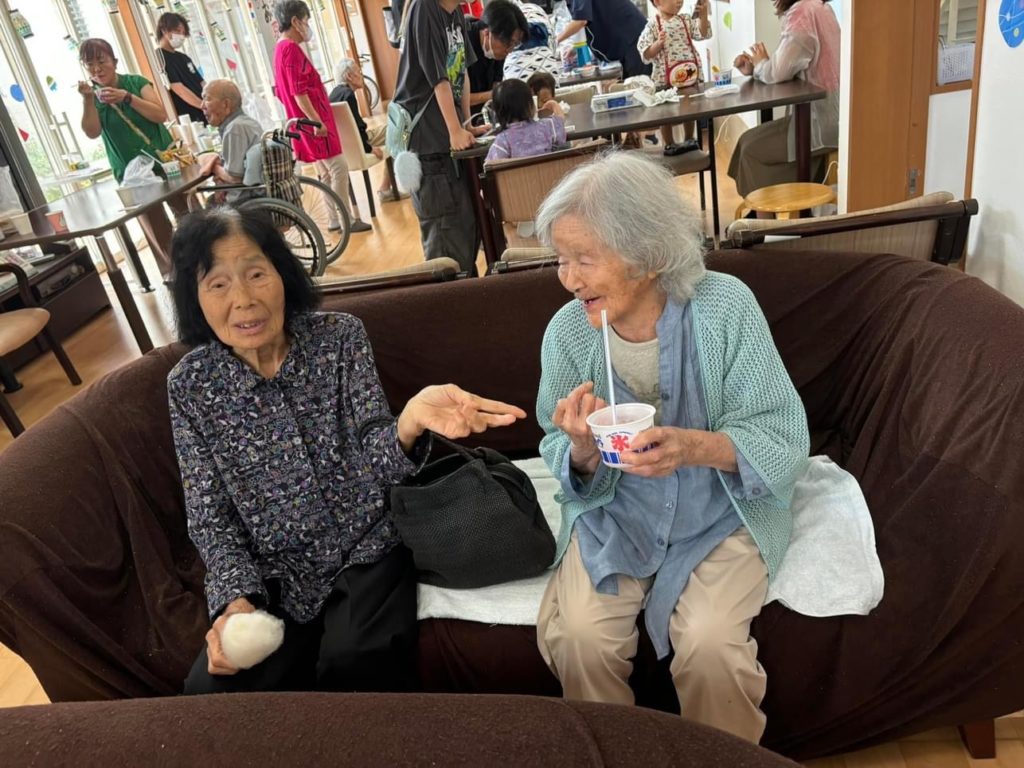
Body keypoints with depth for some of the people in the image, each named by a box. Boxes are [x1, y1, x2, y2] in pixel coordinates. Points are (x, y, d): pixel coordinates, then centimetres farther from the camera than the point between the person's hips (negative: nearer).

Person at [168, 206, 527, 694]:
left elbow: (377, 454, -16)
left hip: (367, 550, -1)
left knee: (356, 666, -26)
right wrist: (236, 599, -18)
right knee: (211, 690, -18)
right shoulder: (189, 385, -4)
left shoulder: (339, 337, -7)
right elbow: (208, 516, -1)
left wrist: (409, 424, -40)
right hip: (274, 580, 2)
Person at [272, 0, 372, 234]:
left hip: (310, 122, 10)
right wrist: (316, 121, -24)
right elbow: (298, 92, -23)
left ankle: (335, 219, 17)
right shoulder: (292, 49, -15)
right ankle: (347, 219, -3)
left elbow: (283, 92, 20)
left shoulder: (281, 49, 15)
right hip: (314, 122, -10)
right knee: (339, 168, -6)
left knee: (326, 172, 13)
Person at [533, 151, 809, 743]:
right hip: (615, 510, 2)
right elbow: (569, 463, -1)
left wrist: (696, 447, -35)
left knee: (710, 643, -22)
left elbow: (786, 439, -16)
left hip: (722, 507, -1)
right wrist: (583, 452, -26)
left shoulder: (724, 305, -18)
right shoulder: (567, 331, -11)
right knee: (579, 636, -18)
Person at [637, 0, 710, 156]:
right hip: (666, 78, -4)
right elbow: (646, 54, -12)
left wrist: (703, 14, -15)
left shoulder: (686, 19, 5)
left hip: (690, 73, 4)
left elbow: (703, 34, -3)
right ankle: (668, 145, 23)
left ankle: (689, 140, 33)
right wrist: (658, 44, -27)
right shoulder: (653, 24, -8)